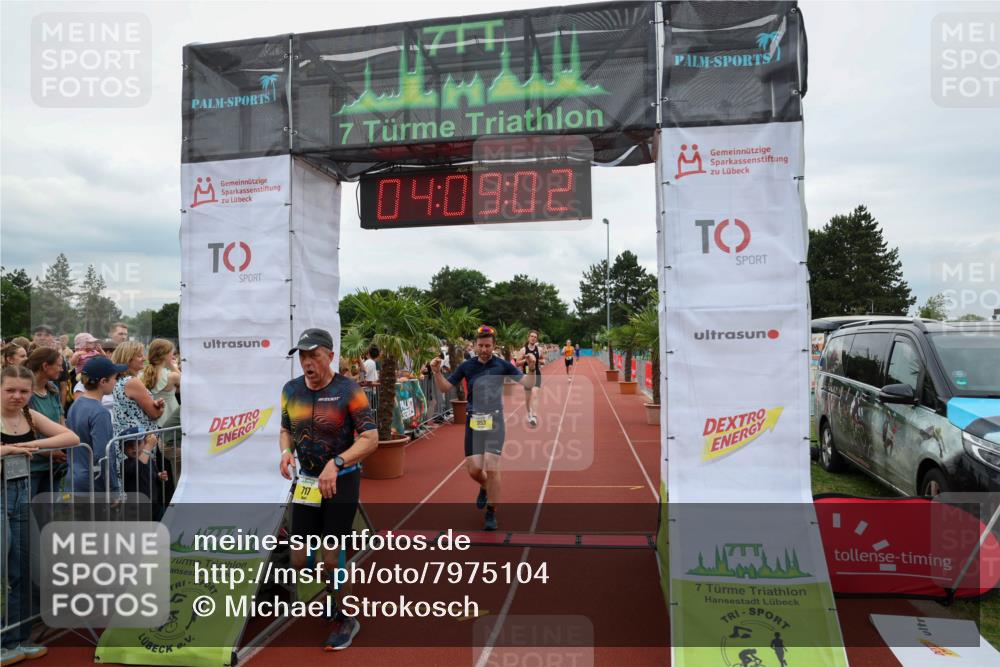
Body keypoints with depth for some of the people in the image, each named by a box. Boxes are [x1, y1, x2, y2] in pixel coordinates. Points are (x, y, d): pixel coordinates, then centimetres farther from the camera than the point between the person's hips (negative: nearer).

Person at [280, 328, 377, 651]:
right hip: (306, 481, 5)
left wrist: (336, 464, -32)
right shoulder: (291, 389, 0)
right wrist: (286, 452, -8)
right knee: (299, 560, 7)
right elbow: (286, 429, 14)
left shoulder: (348, 390, -16)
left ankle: (345, 620, 22)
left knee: (331, 559, -1)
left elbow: (371, 438, -20)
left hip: (342, 481, -5)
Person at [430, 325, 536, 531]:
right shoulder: (466, 366, 3)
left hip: (494, 421, -2)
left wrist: (531, 369, -22)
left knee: (492, 468, -9)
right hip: (473, 421, 2)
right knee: (473, 469, 0)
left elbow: (527, 385, -3)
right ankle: (485, 487, 38)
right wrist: (437, 372, -10)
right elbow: (444, 388, 7)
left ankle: (491, 514, 9)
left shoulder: (502, 365, -1)